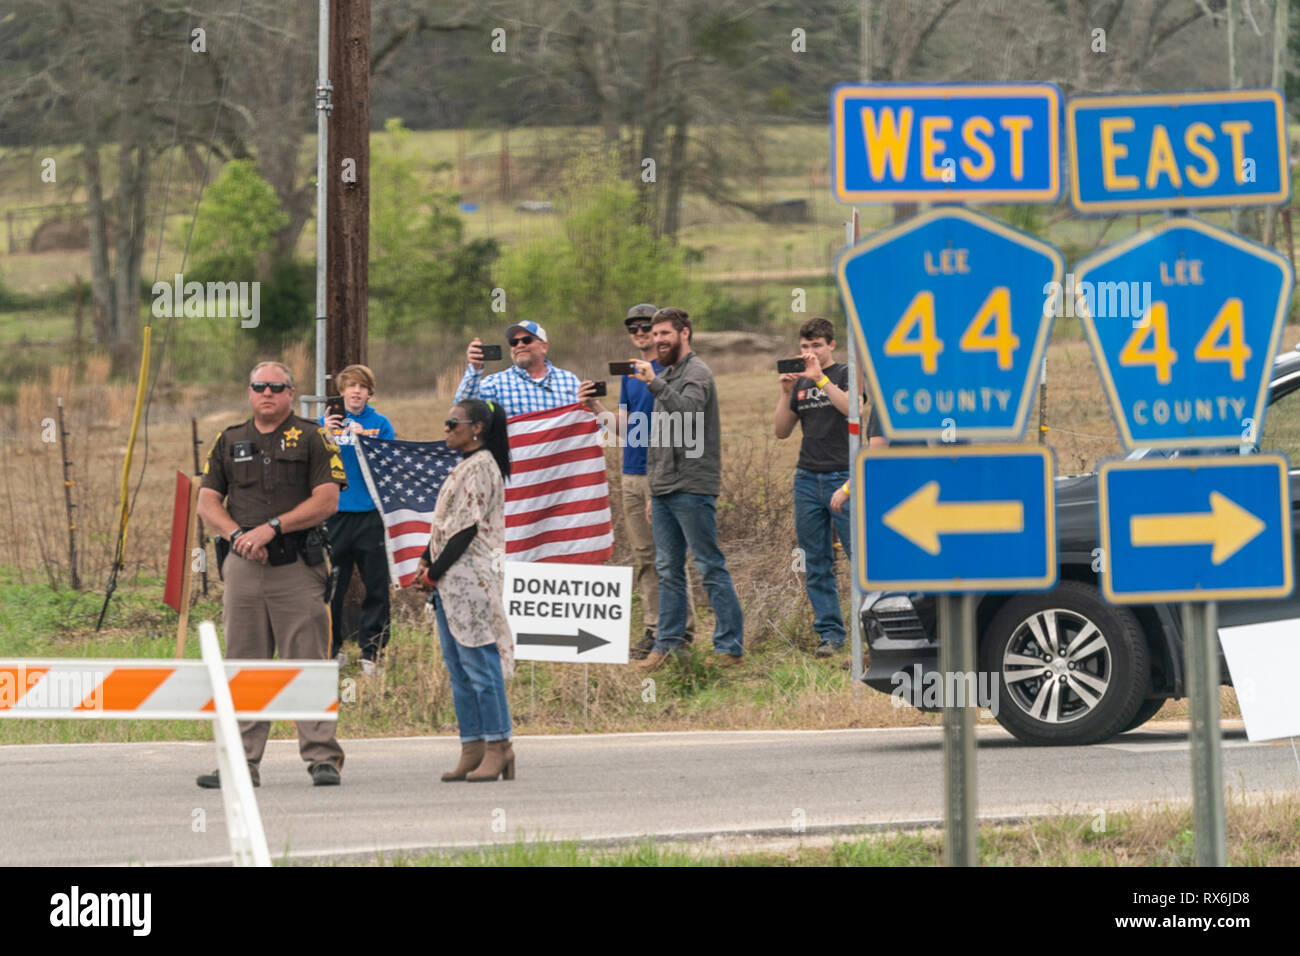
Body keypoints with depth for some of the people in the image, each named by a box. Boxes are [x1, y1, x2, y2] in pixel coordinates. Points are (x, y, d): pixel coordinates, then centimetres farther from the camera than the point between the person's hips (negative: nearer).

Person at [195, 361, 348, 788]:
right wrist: (237, 535, -7)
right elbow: (207, 501, 12)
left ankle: (322, 757, -3)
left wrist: (272, 527, -14)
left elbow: (327, 500, -7)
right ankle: (242, 761, 8)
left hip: (297, 565, -4)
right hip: (243, 566, 4)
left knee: (307, 663, -5)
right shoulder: (229, 441, 15)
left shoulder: (311, 439, 2)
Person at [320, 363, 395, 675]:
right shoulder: (328, 421, 9)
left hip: (371, 514, 0)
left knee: (376, 585, -1)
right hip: (335, 512, 0)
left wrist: (362, 438, -15)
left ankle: (371, 651, 6)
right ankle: (331, 648, 13)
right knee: (331, 586, 2)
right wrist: (325, 434, -15)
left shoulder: (380, 424, 7)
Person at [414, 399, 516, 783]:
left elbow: (467, 528, -16)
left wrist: (434, 572, -13)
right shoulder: (465, 467, 18)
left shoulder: (480, 467, -12)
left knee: (479, 663, -8)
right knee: (458, 668, 9)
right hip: (450, 581, 10)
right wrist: (426, 565, 9)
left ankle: (497, 747, -5)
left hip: (471, 578, -10)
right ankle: (472, 750, 11)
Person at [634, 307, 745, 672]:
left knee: (711, 567, -6)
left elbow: (687, 411, -28)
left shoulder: (697, 374, -8)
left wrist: (655, 384, -34)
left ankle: (730, 645, -3)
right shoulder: (666, 375, 19)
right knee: (668, 570, 10)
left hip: (692, 490, -9)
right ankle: (667, 644, 13)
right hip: (664, 489, 9)